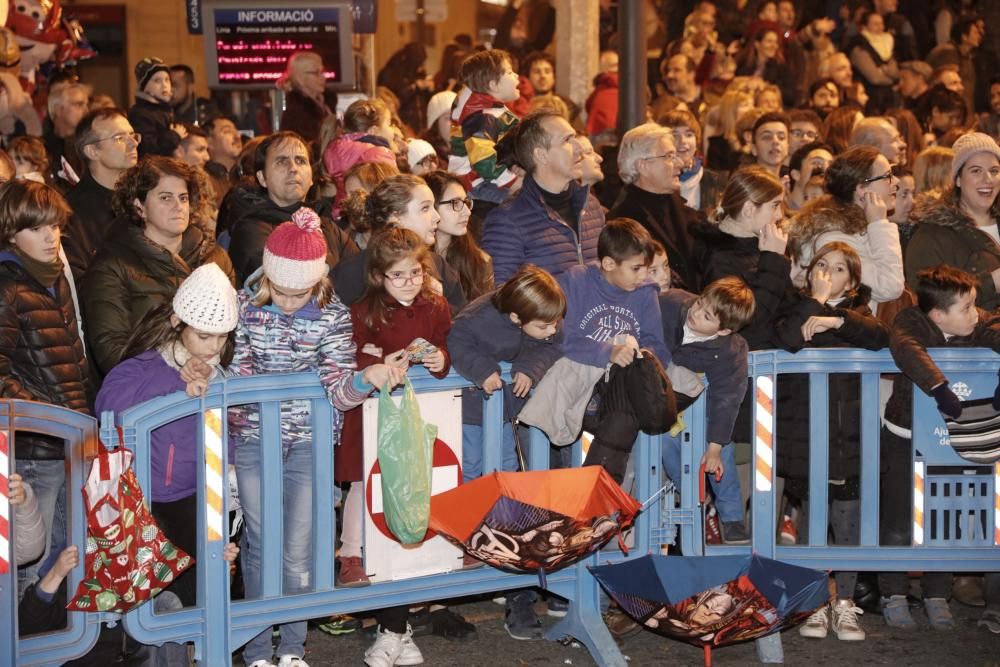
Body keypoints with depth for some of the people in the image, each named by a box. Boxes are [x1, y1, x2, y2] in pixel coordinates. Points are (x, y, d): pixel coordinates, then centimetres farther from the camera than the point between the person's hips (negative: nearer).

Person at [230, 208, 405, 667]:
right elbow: (239, 373, 0)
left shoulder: (332, 315, -8)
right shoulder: (245, 305, -5)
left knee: (298, 553, 2)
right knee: (259, 545, 6)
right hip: (254, 440, 1)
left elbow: (337, 389, -12)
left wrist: (367, 379, -34)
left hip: (308, 443, -1)